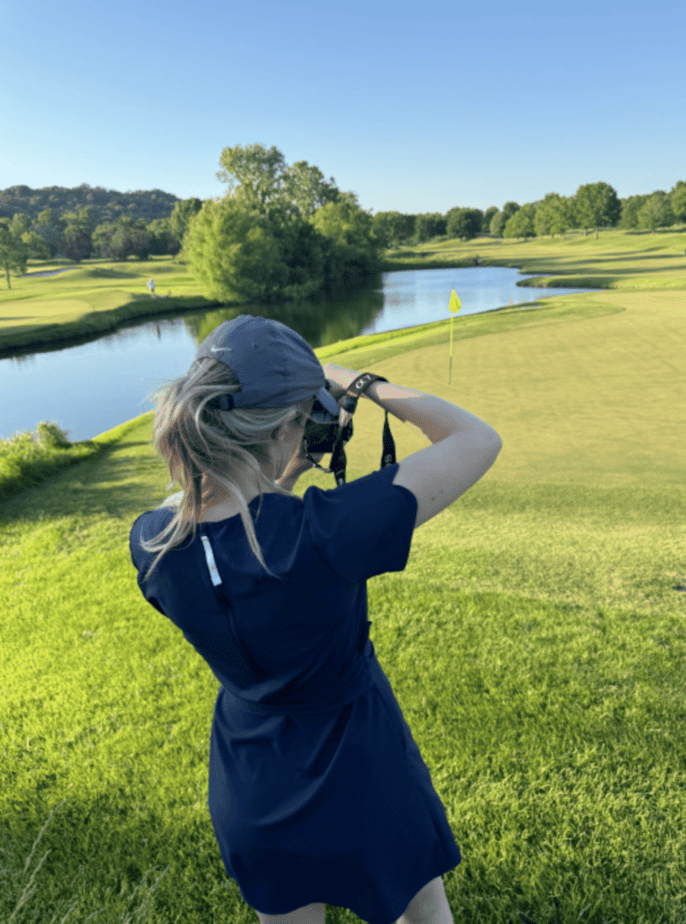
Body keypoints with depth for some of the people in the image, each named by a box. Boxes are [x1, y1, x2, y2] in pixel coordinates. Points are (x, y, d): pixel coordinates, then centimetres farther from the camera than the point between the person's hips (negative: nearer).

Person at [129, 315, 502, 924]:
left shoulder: (152, 543, -21)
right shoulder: (323, 533, -37)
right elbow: (480, 439, -28)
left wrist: (277, 481, -6)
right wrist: (362, 384, -18)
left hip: (248, 800, 4)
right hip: (364, 789, -4)